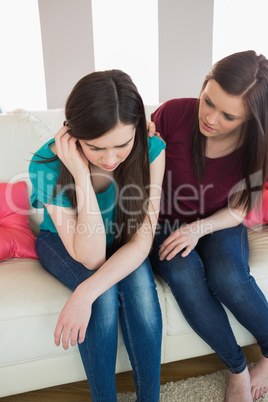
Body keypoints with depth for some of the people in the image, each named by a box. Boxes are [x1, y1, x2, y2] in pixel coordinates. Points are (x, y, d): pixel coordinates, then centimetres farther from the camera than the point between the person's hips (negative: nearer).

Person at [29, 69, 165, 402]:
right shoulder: (47, 165, -29)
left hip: (120, 245, 2)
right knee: (105, 293, -29)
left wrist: (85, 293, -36)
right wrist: (82, 176, -40)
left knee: (139, 284, -28)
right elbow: (90, 256, -30)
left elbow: (141, 240, -24)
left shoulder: (151, 150, -24)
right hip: (63, 242, -1)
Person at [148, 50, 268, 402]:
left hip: (218, 228, 1)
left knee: (227, 277, -32)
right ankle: (237, 368, -8)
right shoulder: (173, 114, -18)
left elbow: (238, 210, -5)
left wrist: (198, 229, -22)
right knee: (183, 273, -33)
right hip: (165, 226, 0)